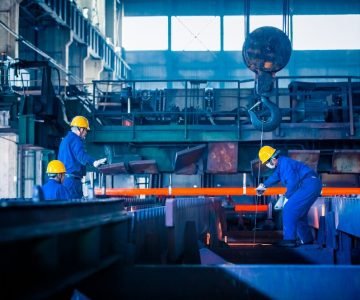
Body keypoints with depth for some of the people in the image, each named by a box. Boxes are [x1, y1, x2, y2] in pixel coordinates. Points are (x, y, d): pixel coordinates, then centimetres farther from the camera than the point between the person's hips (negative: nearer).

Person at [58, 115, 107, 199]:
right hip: (73, 179, -10)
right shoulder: (76, 140, -12)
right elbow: (81, 155, -31)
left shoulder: (64, 140, 20)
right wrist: (93, 162, -48)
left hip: (63, 179, 10)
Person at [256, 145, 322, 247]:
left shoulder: (285, 163, -15)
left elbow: (292, 183, -21)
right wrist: (264, 185, 41)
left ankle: (289, 239, -13)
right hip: (313, 185, 11)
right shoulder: (280, 164, 16)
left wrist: (287, 196, -8)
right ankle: (307, 239, 28)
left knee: (289, 209, -12)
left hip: (309, 185, -11)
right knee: (298, 212, 19)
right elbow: (275, 176, 34)